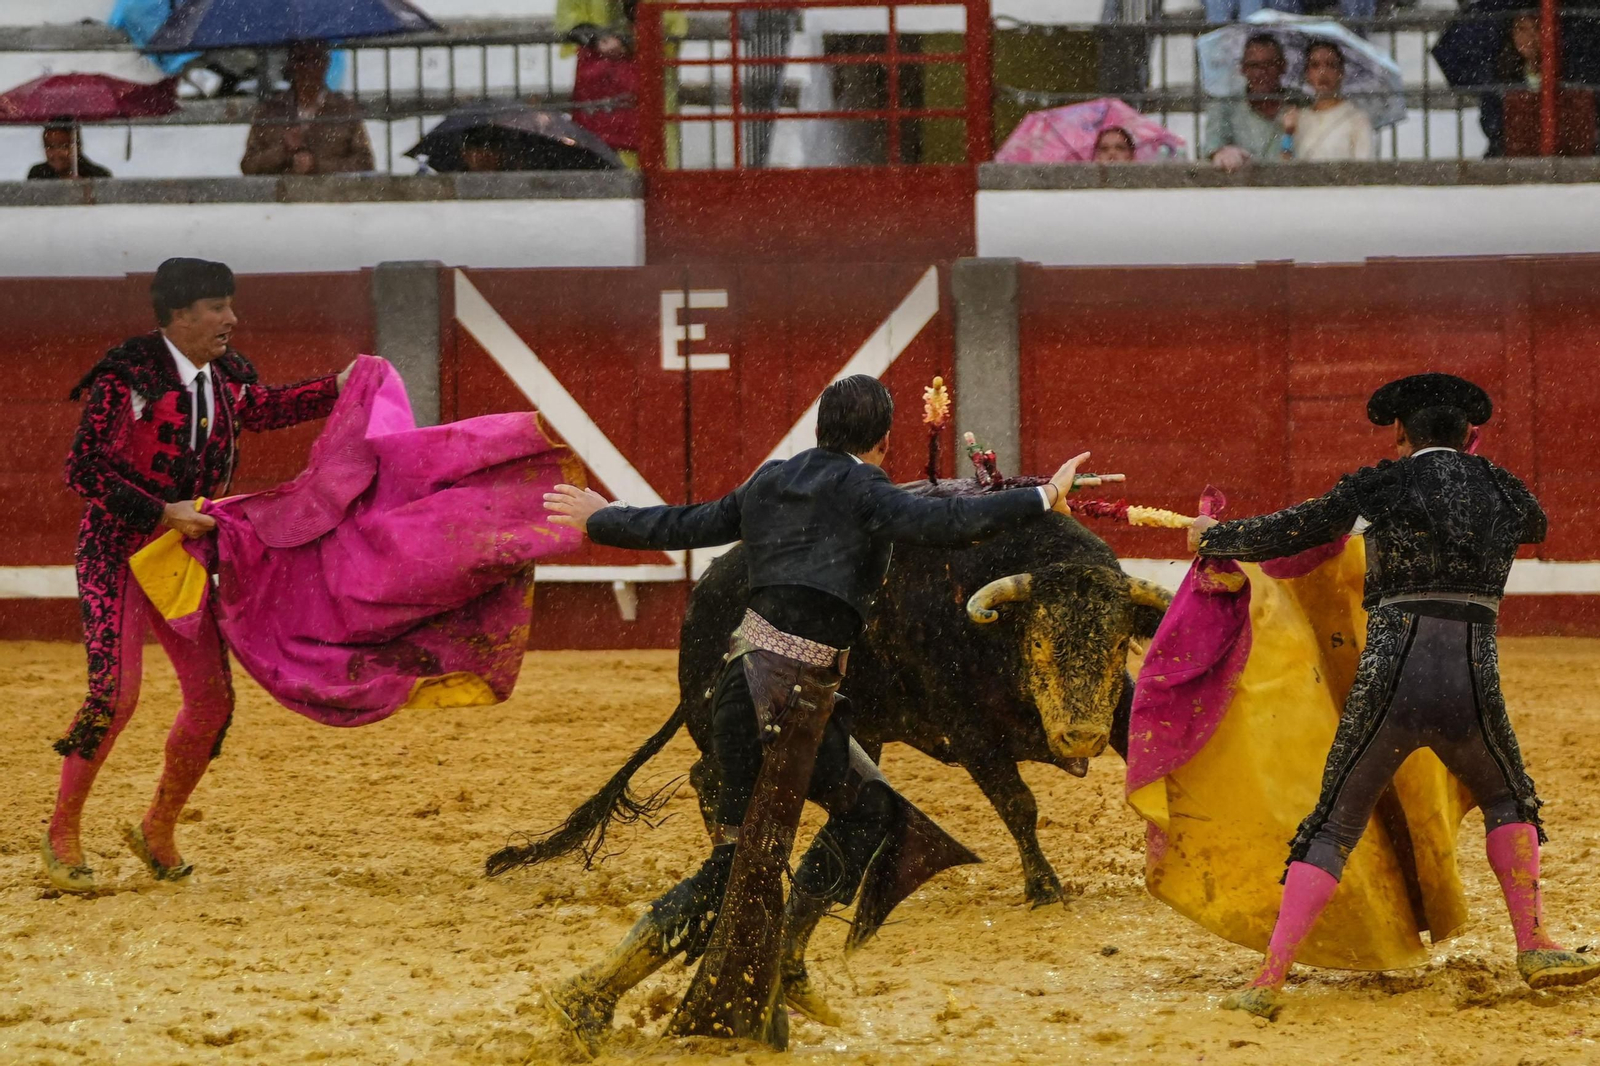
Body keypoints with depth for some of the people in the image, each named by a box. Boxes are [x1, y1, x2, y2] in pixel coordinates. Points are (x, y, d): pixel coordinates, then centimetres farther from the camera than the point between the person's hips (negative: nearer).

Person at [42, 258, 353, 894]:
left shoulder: (223, 376, 4)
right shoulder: (128, 377, -18)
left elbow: (260, 409, 28)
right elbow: (83, 470, -17)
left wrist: (338, 388, 21)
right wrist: (163, 513, -21)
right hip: (116, 551, -7)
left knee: (212, 698, 1)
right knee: (114, 694, -18)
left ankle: (158, 831, 19)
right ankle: (62, 836, -2)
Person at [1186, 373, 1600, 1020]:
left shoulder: (1380, 488, 4)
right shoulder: (1503, 492, 13)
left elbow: (1283, 534, 10)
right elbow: (1535, 525, 38)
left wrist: (1212, 537, 28)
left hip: (1387, 685, -1)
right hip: (1473, 687, 1)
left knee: (1333, 828, 11)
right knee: (1506, 798, 30)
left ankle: (1268, 980, 2)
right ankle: (1534, 948, 22)